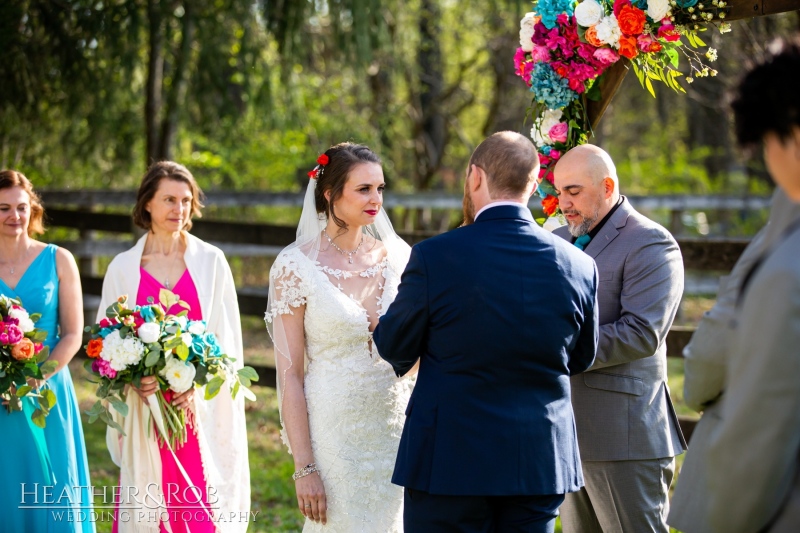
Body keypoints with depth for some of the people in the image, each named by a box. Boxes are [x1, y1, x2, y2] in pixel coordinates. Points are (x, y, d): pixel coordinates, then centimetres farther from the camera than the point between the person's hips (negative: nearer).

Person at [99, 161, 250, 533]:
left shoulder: (211, 261, 4)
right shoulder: (123, 267, 5)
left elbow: (227, 339, 3)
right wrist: (133, 380, -11)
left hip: (202, 411, 0)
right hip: (146, 410, 1)